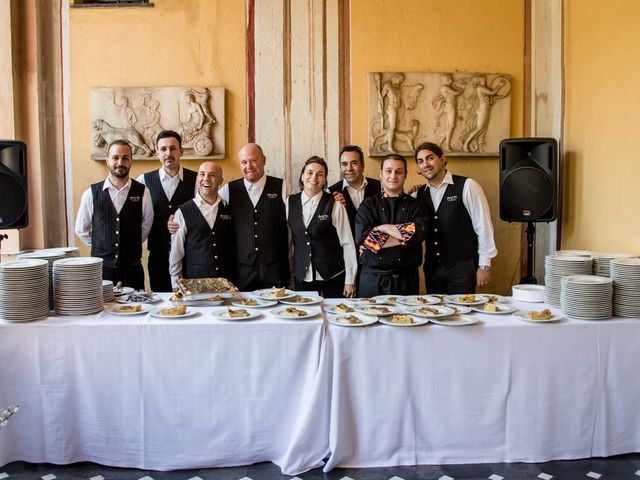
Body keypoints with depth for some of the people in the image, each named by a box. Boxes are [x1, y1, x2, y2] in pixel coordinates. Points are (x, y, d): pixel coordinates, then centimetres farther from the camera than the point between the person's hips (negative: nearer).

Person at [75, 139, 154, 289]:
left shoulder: (142, 192, -4)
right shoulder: (91, 193, -3)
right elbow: (81, 230, 9)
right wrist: (101, 246, 10)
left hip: (132, 270, 0)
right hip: (101, 267, 0)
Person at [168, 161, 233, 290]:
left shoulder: (228, 210, 5)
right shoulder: (183, 212, -3)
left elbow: (233, 247, 8)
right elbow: (175, 253, 1)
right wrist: (177, 287, 2)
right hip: (193, 284, -2)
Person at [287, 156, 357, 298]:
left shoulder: (335, 205, -8)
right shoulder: (290, 202, 4)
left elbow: (347, 244, -6)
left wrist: (350, 280, -5)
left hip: (332, 276, -3)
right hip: (301, 276, 3)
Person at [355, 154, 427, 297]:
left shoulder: (415, 205, 6)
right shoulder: (368, 204, 4)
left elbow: (418, 232, -14)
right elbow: (362, 237, -12)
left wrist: (383, 228, -9)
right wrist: (404, 237, -11)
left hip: (406, 279, 1)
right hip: (372, 278, 0)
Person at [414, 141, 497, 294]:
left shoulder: (467, 187, -9)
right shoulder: (420, 194, 7)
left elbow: (483, 226, -8)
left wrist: (484, 266, -8)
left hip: (462, 268, -4)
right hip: (432, 268, 5)